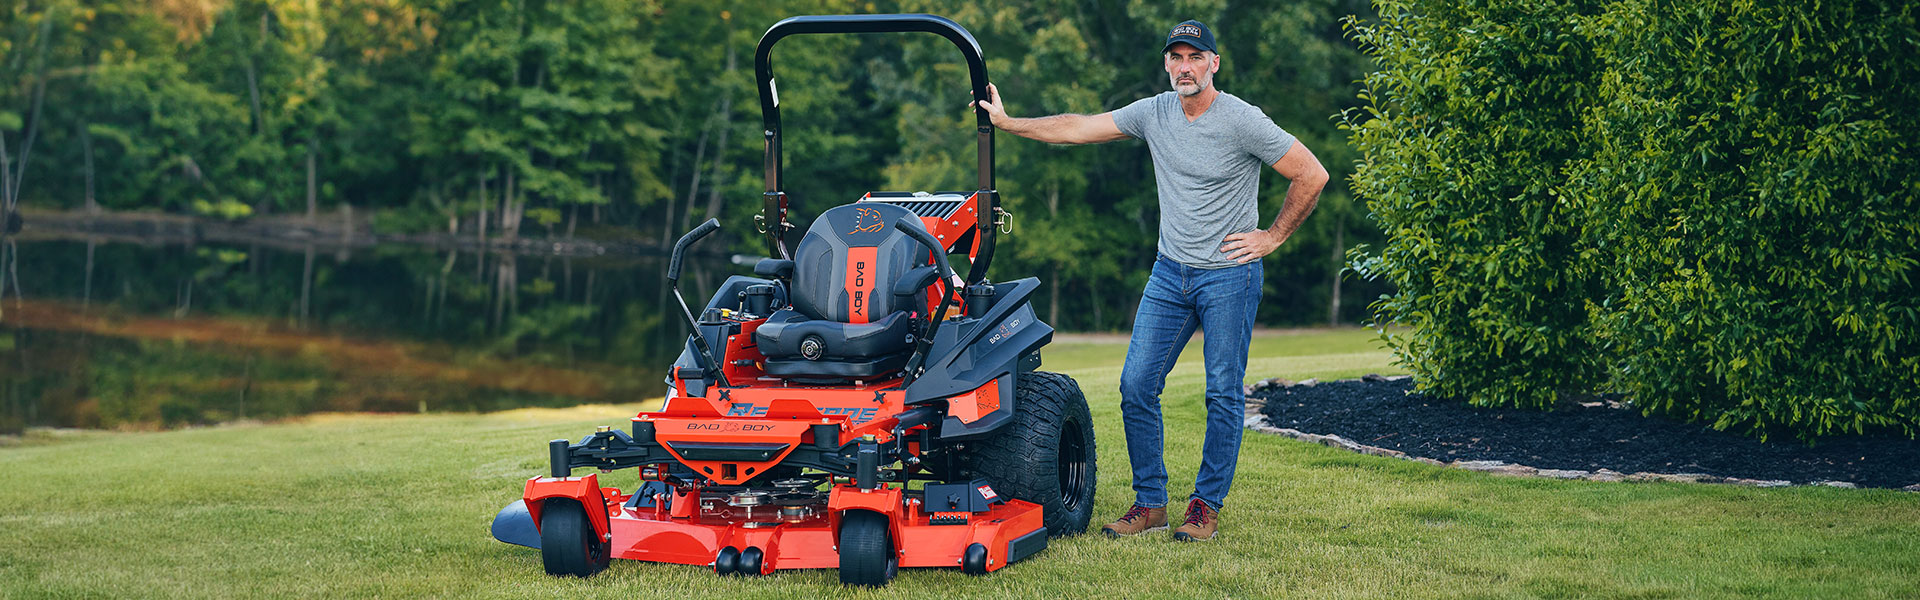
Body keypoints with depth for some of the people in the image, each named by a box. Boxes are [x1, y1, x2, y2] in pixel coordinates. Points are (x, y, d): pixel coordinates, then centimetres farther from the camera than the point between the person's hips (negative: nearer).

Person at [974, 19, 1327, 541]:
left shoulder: (1242, 121, -11)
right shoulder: (1154, 113, 3)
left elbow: (1312, 176, -8)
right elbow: (1077, 128, 7)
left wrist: (1272, 238, -6)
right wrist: (1006, 123, 4)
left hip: (1228, 276, -5)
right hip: (1169, 273, 5)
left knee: (1223, 394, -1)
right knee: (1136, 385, 0)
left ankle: (1207, 506, 10)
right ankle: (1149, 503, 10)